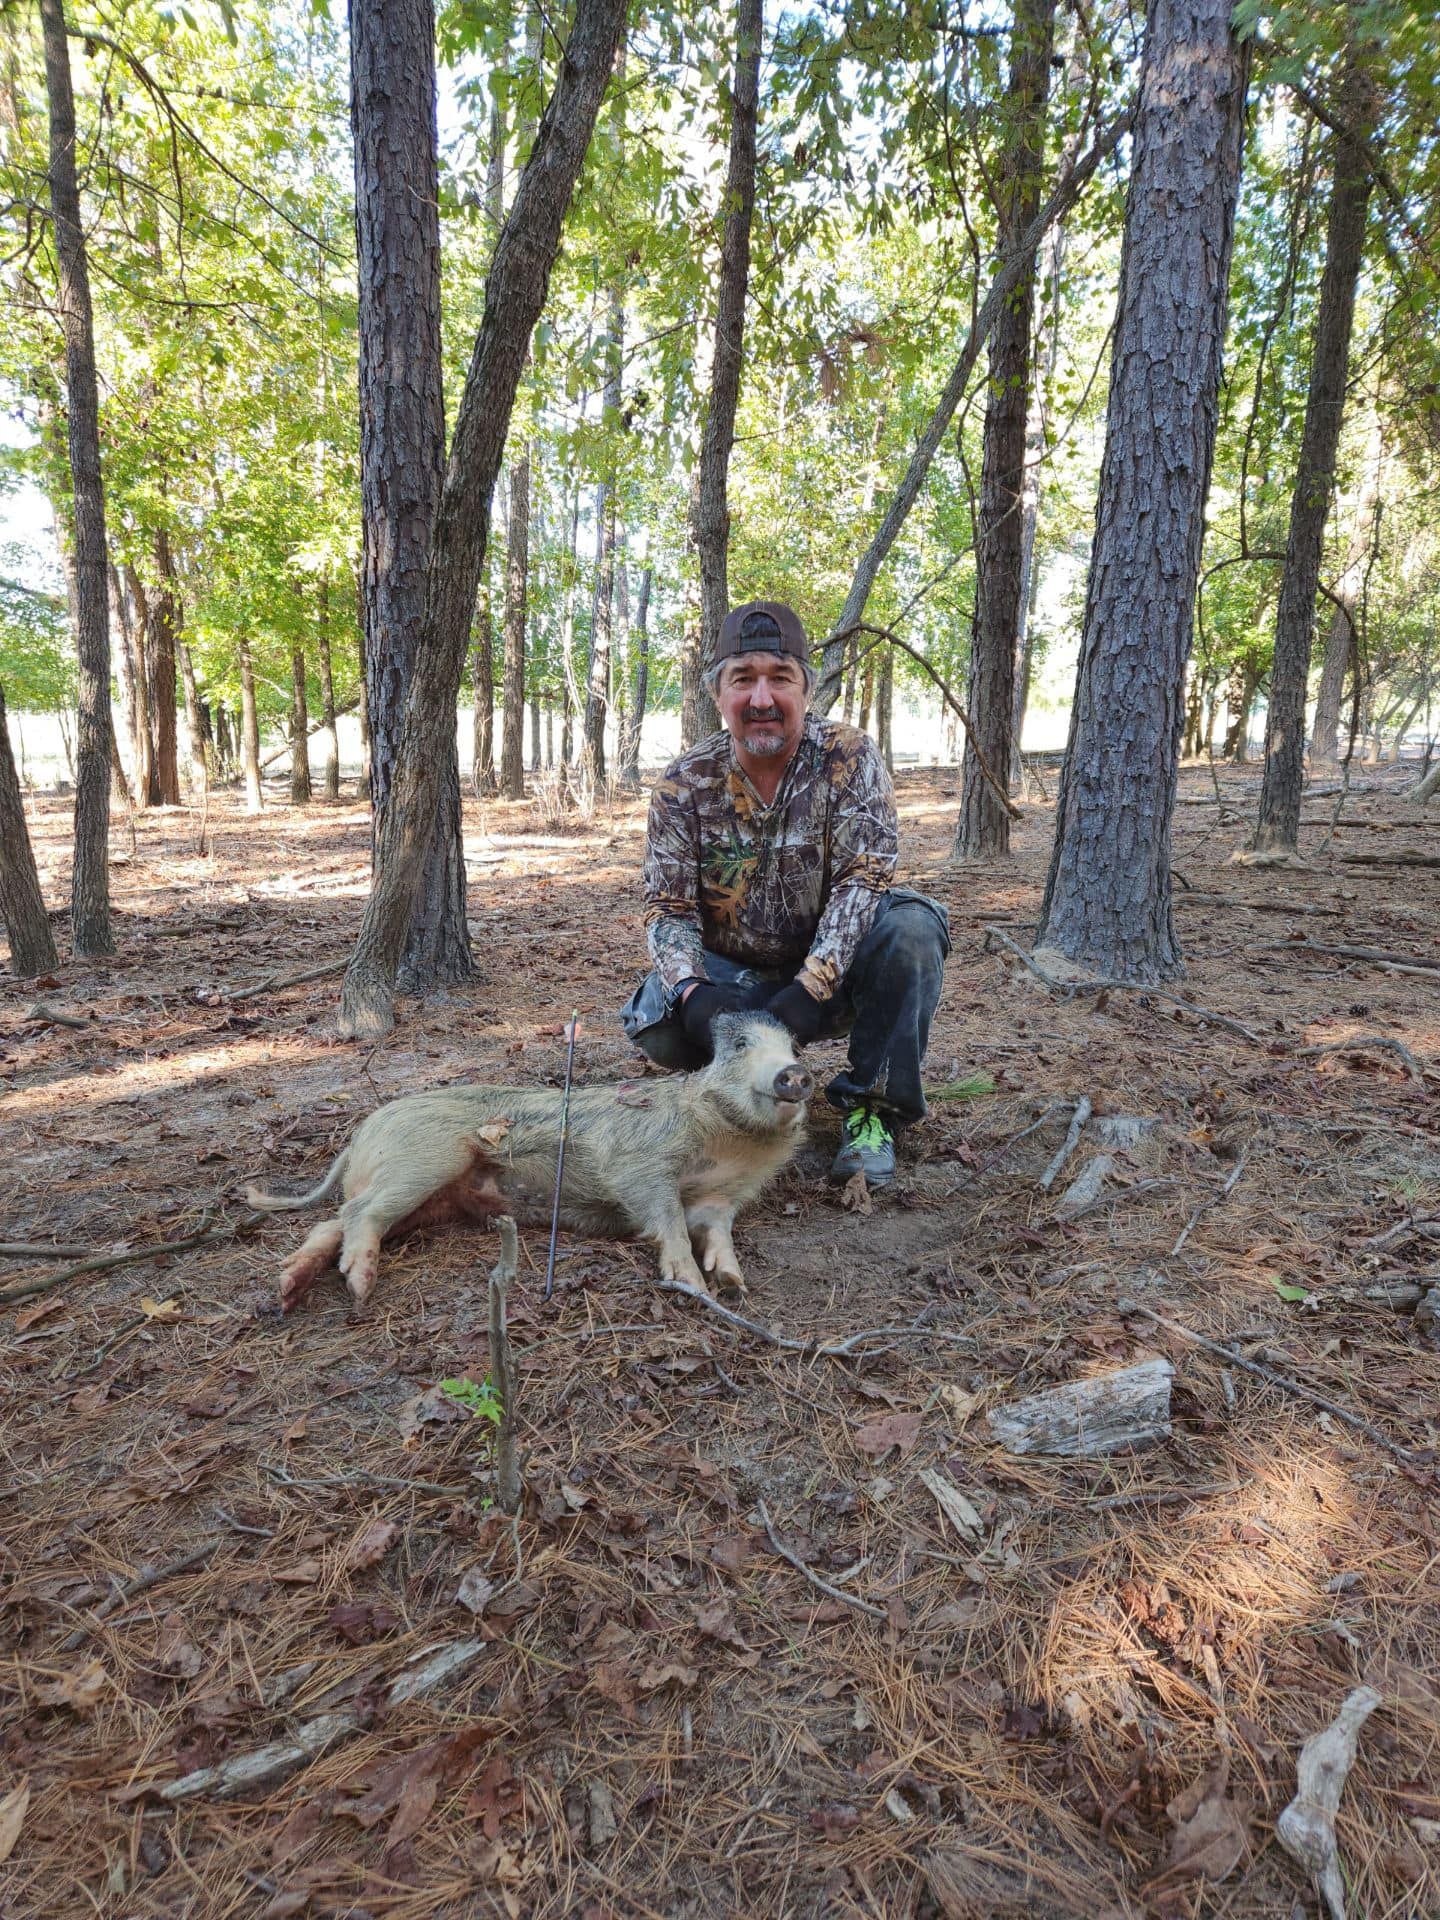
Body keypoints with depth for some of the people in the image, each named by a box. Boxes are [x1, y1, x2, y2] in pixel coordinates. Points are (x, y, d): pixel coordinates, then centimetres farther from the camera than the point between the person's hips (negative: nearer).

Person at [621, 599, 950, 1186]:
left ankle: (871, 1108, -14)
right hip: (732, 976, 1)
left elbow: (862, 879, -20)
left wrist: (811, 987, -33)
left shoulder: (850, 758, -12)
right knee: (657, 1023, -28)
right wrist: (693, 991, -31)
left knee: (911, 925, -30)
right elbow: (668, 908, -10)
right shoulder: (683, 785, -8)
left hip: (833, 974, -1)